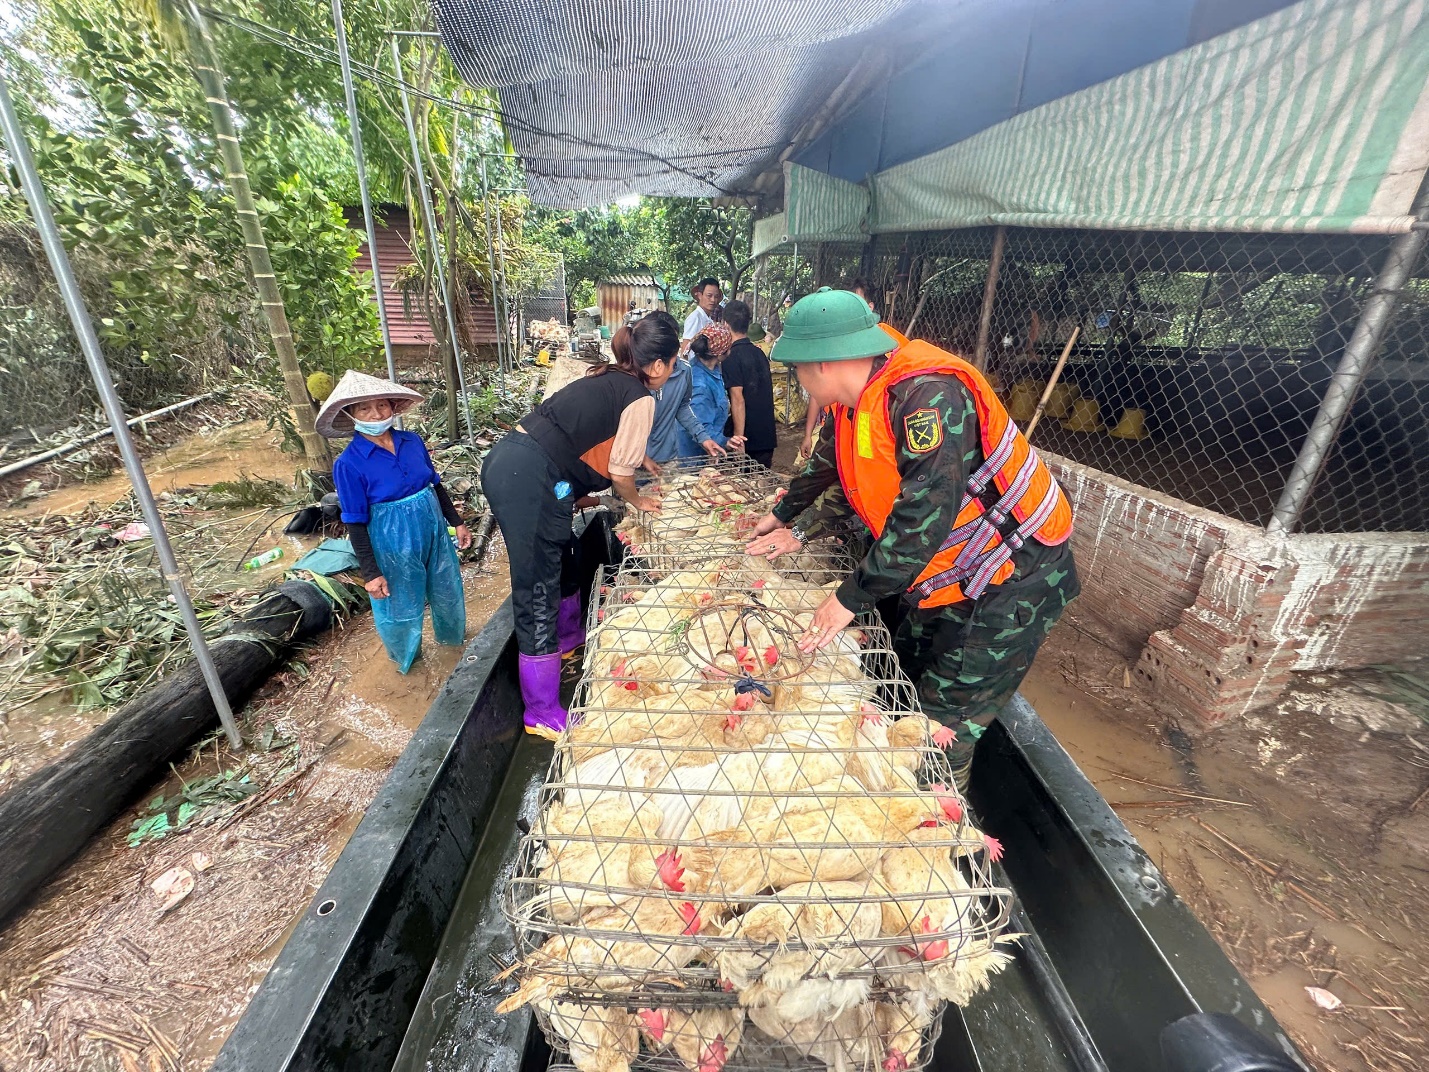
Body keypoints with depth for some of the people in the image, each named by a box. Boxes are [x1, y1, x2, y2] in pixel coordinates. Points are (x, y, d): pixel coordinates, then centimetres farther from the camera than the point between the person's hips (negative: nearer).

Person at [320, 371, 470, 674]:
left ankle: (452, 635, 53)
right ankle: (406, 657, 45)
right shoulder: (349, 464, -17)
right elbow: (356, 524, -13)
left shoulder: (412, 441, -5)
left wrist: (457, 522, 11)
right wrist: (370, 573, -12)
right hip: (392, 543, -4)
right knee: (401, 607, 15)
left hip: (433, 529, 4)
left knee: (447, 589, 23)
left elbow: (436, 486, 7)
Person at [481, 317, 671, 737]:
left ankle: (569, 636, 50)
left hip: (505, 461, 10)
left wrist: (648, 462, 42)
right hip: (530, 481, -10)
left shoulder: (607, 379, 19)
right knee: (538, 593, -3)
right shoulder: (641, 398, -6)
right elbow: (620, 473, -3)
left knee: (562, 557, 26)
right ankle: (542, 712, 10)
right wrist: (638, 502, 16)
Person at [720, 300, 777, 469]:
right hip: (767, 437, 7)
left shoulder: (732, 357, -12)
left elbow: (738, 400, -19)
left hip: (748, 441, -7)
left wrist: (738, 438, -19)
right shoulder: (759, 353, 10)